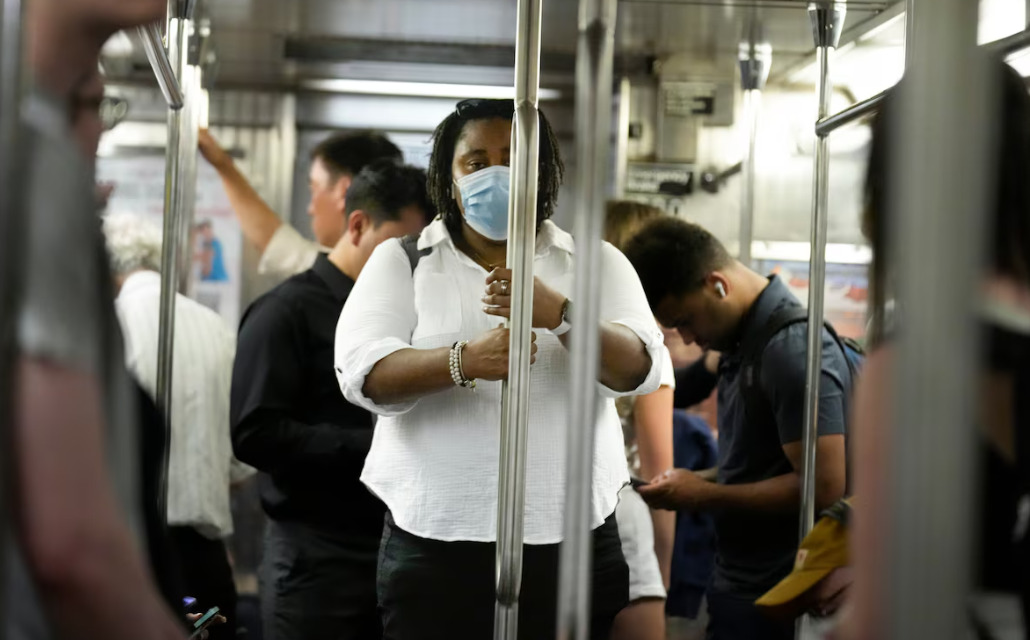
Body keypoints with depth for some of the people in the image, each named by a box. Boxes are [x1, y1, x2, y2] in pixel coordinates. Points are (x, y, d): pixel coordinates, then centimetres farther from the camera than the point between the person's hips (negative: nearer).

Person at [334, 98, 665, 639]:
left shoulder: (598, 264, 9)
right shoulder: (400, 263, 7)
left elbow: (640, 369, -6)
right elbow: (362, 373, -8)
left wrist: (559, 314, -25)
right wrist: (465, 361, -26)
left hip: (570, 539, 1)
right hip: (434, 541, -1)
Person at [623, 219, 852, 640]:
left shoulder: (793, 348, -18)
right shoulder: (743, 341, 12)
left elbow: (822, 486, -23)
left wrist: (705, 496, -15)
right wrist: (693, 482, 4)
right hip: (738, 586, 9)